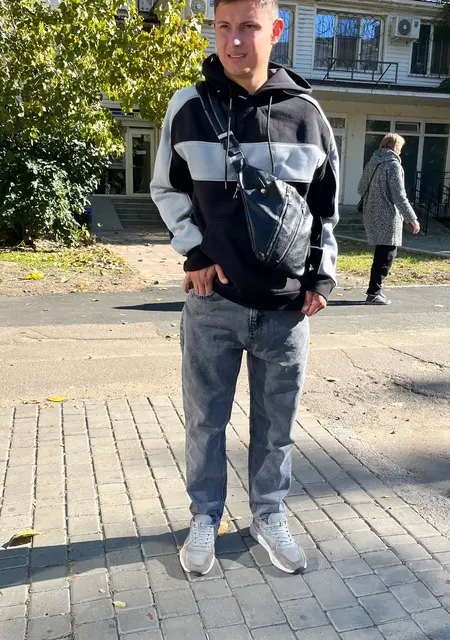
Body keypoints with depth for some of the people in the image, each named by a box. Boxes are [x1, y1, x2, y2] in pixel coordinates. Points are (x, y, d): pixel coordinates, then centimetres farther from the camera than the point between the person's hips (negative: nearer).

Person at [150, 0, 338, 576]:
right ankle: (205, 519, 31)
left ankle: (268, 517, 33)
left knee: (276, 423, 12)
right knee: (205, 420, 10)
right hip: (214, 300, -1)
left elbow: (326, 204, 10)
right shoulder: (188, 108, -3)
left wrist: (322, 275, 2)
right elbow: (166, 190, 9)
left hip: (287, 307, 1)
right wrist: (195, 252, -3)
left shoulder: (306, 113, 0)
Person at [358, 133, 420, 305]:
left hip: (371, 215, 8)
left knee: (380, 253, 17)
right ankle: (374, 293, 0)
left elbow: (361, 189, 14)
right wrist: (412, 218, -13)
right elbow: (399, 196, -17)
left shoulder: (372, 162, 9)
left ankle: (376, 289, 21)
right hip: (387, 218, -8)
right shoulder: (393, 164, -13)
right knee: (386, 255, 0)